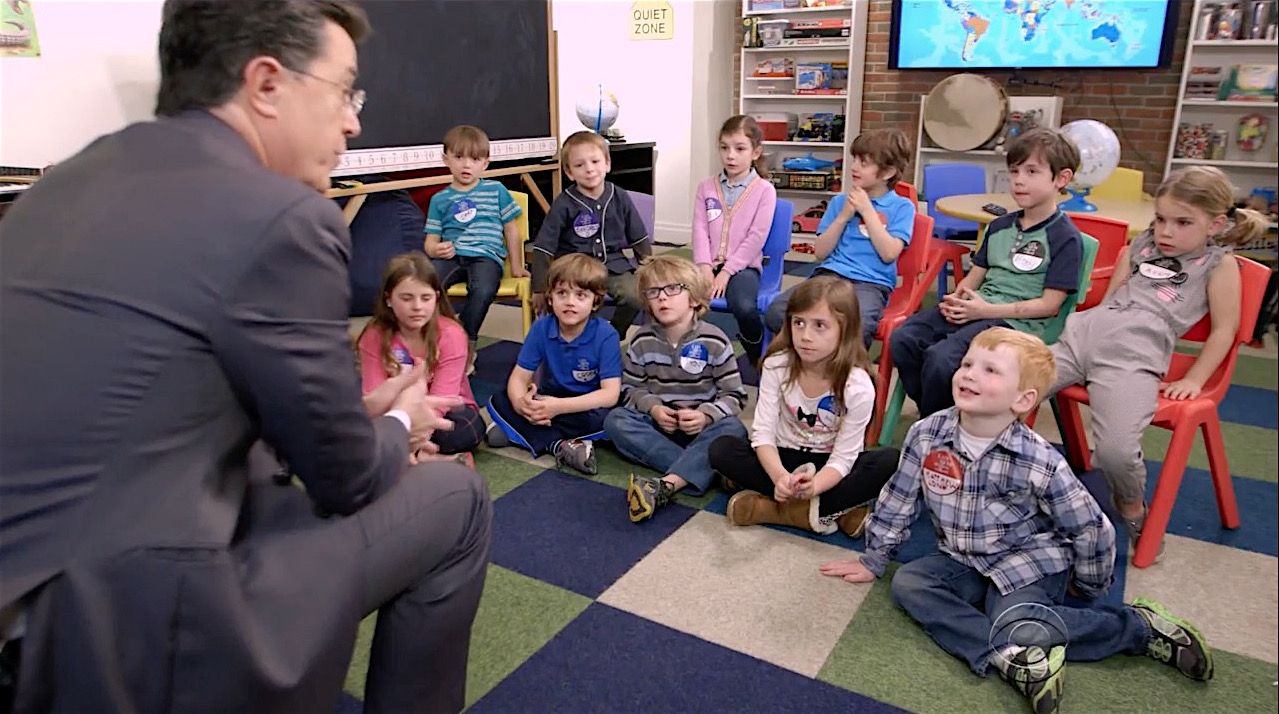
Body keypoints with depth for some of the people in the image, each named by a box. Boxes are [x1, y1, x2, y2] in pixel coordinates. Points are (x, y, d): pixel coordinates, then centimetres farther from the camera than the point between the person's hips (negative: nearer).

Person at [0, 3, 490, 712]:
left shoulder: (73, 178, 8)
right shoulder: (283, 217, -18)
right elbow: (346, 477, -9)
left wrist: (372, 415, 19)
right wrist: (401, 425, 13)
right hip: (133, 633, -8)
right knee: (455, 498, 5)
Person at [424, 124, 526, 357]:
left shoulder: (496, 191, 12)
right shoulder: (440, 199, 15)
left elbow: (512, 229, 16)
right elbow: (431, 240, 15)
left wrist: (516, 265, 13)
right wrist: (437, 249, -10)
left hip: (486, 255, -2)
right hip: (450, 256, 2)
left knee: (483, 291, -37)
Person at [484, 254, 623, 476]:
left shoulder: (606, 335, -20)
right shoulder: (541, 328, -9)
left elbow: (610, 394, -25)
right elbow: (519, 376, -8)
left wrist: (560, 406, -36)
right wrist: (520, 401, -33)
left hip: (586, 406, -4)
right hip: (549, 400, 4)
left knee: (604, 418, -36)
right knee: (498, 402, -17)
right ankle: (558, 445, -26)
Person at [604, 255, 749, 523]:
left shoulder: (714, 341, -8)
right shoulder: (642, 341, -2)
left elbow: (735, 395, -6)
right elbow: (631, 389, 5)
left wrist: (706, 415, -24)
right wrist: (653, 408, -16)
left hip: (701, 426, -2)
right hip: (657, 422, 2)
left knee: (732, 429, -33)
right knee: (616, 420, -24)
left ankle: (664, 485, -50)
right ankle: (699, 468, -32)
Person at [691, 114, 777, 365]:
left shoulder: (764, 190, 0)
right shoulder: (706, 187, 11)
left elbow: (756, 237, -8)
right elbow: (700, 229, 3)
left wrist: (727, 271, -14)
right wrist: (704, 266, -12)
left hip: (742, 265, -3)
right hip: (709, 264, 3)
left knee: (745, 309, -34)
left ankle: (760, 362, -4)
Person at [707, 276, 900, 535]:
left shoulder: (858, 386, -20)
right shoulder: (777, 366, -16)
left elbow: (843, 458, -19)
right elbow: (763, 433, -17)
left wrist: (814, 485, -41)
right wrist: (780, 477, -37)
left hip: (828, 467, -1)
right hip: (783, 458, 2)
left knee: (890, 462, -29)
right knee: (721, 449, -24)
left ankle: (769, 507, -28)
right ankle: (831, 511, -23)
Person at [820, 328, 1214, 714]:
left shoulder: (1040, 462, -21)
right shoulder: (927, 435, -14)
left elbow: (1092, 528, -7)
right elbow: (898, 501, -2)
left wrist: (1089, 587, 7)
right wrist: (872, 561, 5)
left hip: (1028, 562, -4)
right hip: (963, 562, 4)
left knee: (1016, 628, -27)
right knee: (907, 583, -18)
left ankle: (1140, 625, -4)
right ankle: (1008, 655, -27)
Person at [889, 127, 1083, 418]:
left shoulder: (1065, 237, -4)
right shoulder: (999, 226, 19)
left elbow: (1049, 305, -9)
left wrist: (986, 310, -15)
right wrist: (956, 298, -3)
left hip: (1017, 321, -7)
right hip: (975, 308, 7)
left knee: (941, 358, -30)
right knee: (903, 338, -15)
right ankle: (930, 416, -1)